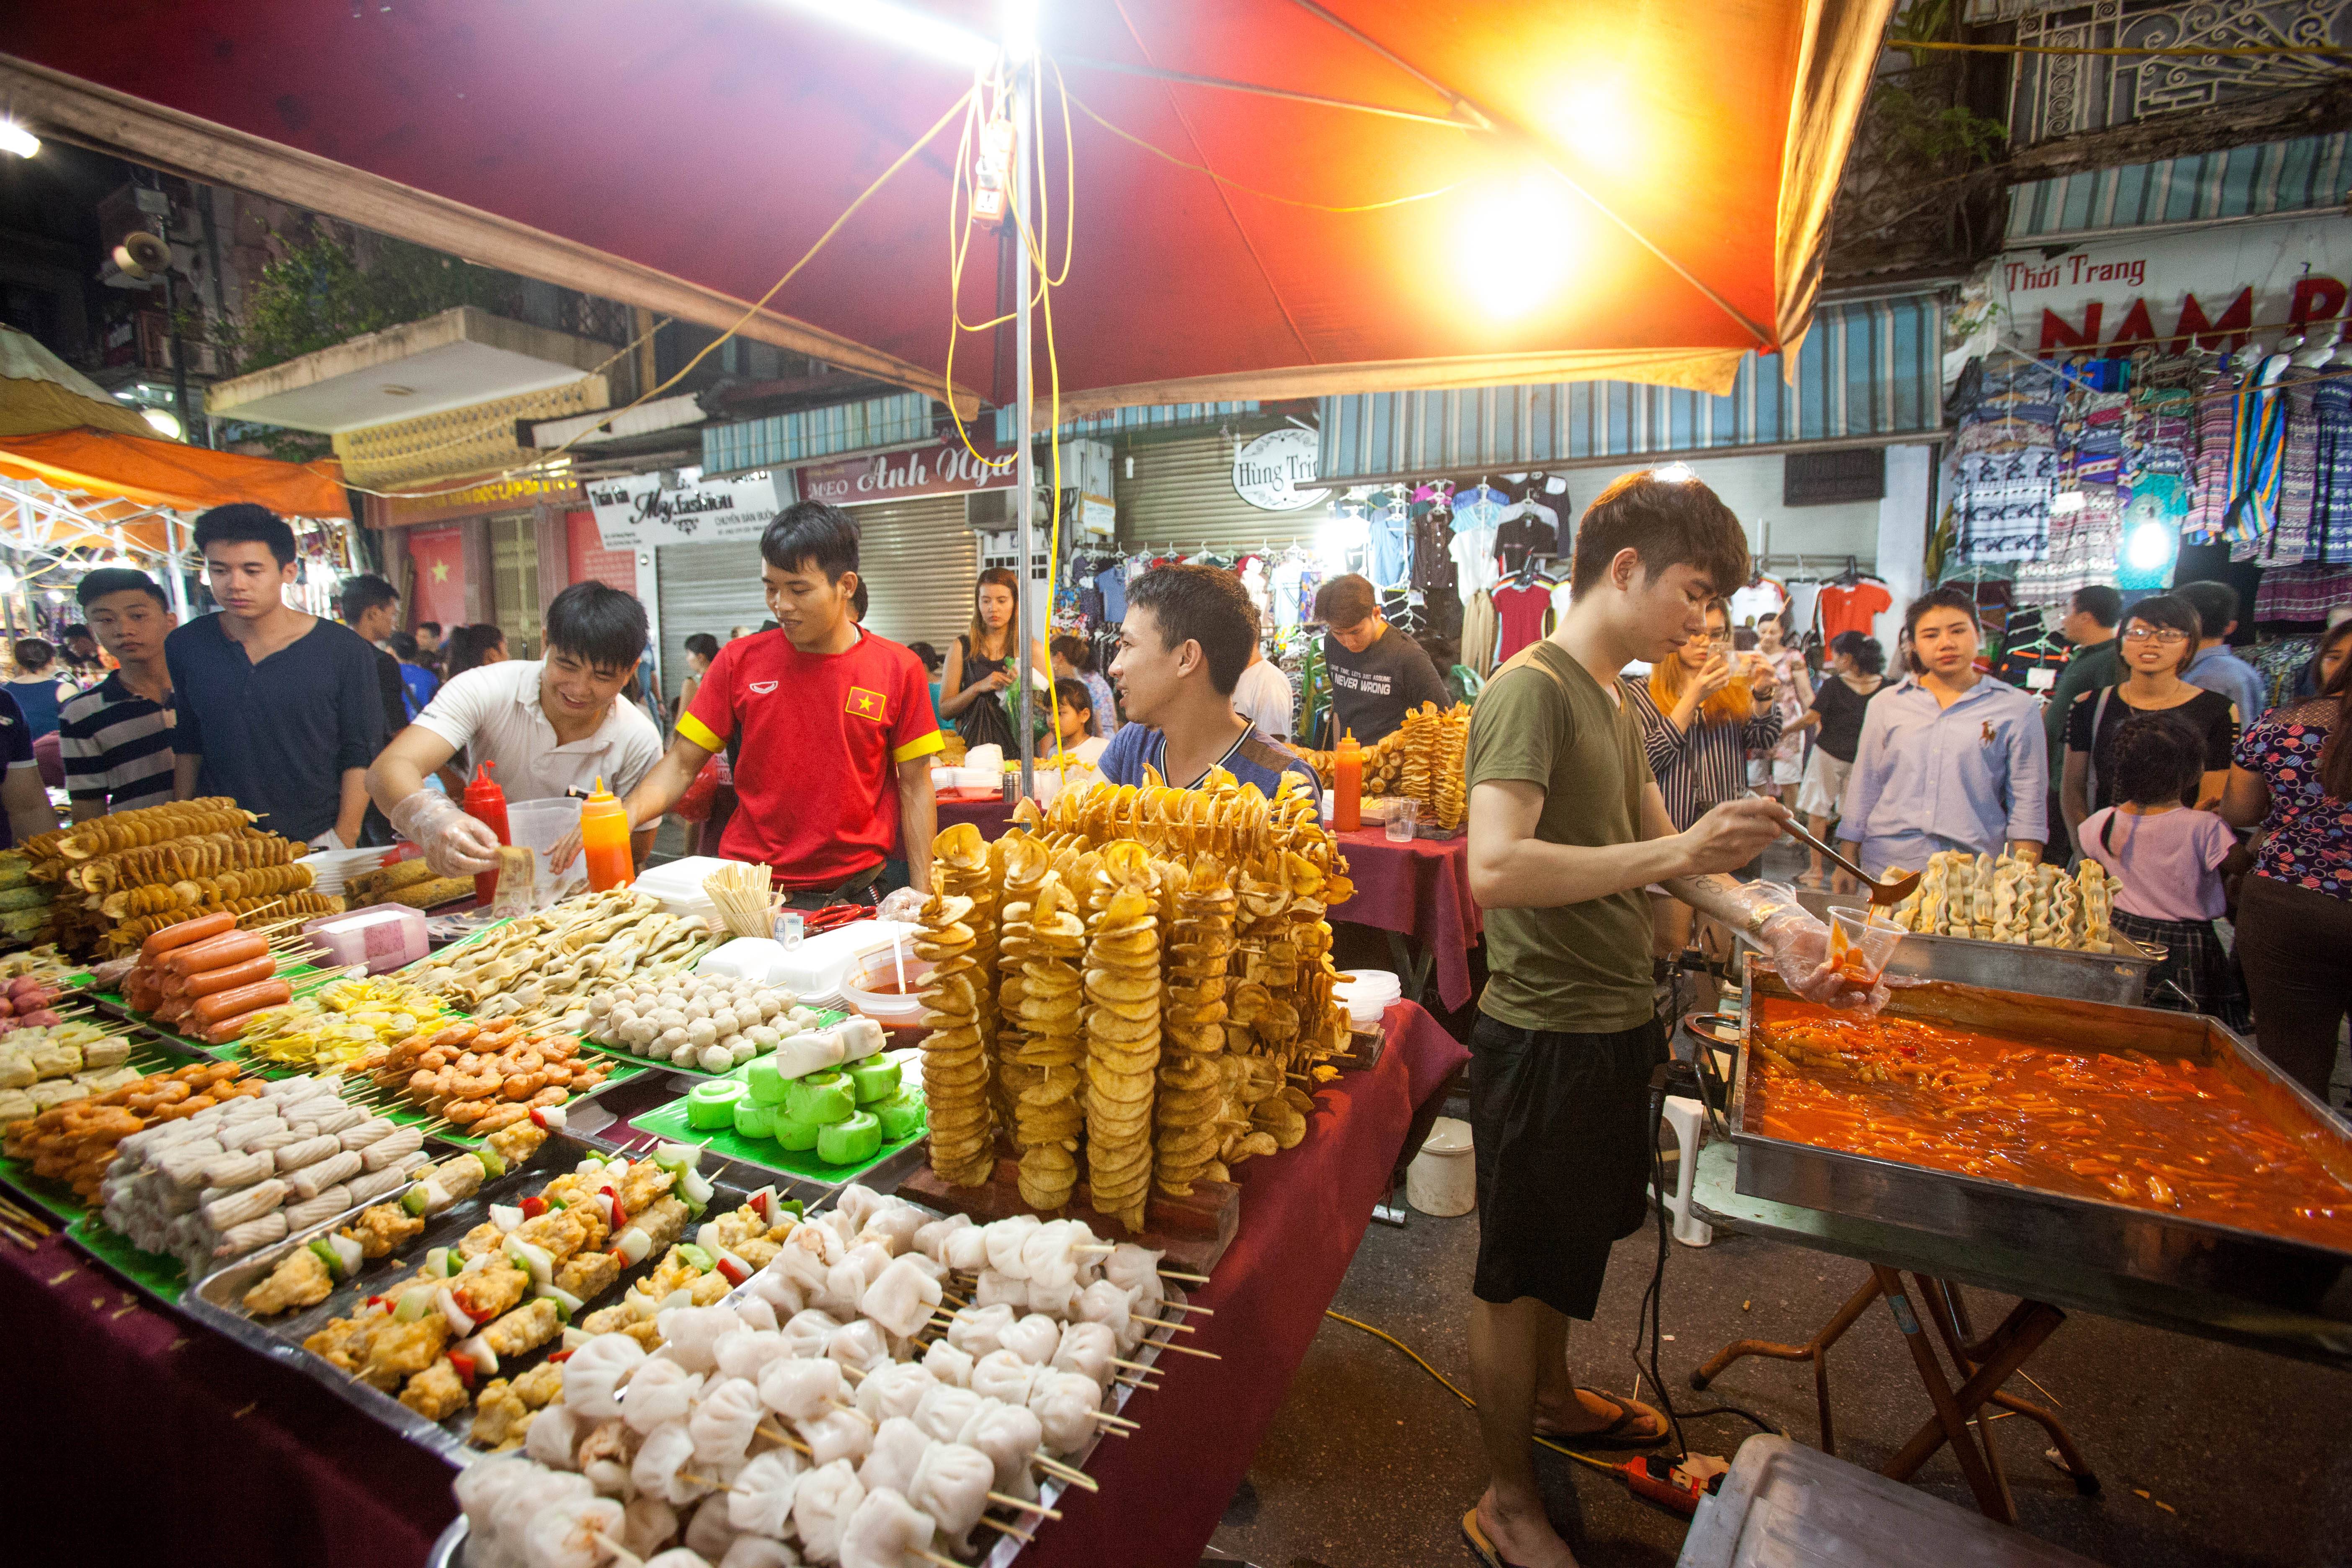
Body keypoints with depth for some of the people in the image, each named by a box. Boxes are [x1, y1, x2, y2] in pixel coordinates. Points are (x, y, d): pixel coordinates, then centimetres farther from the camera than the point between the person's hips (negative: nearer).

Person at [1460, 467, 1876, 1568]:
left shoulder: (1618, 699, 12)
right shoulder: (1531, 689, -19)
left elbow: (1657, 848, 15)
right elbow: (1496, 870, -31)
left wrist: (1766, 919, 1)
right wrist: (1677, 852, -28)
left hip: (1610, 1026, 9)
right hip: (1545, 1037, -9)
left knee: (1572, 1242, 27)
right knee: (1518, 1274, 9)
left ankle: (1552, 1397, 52)